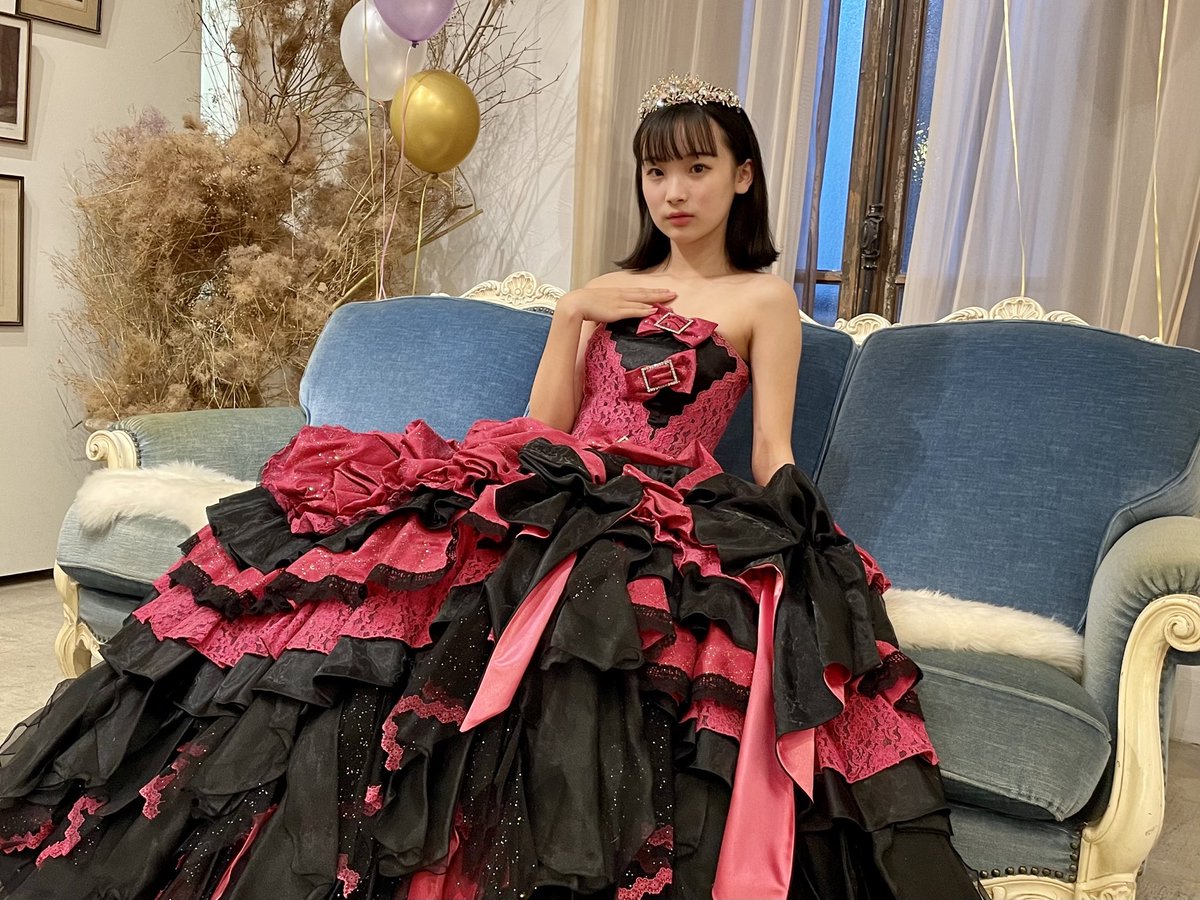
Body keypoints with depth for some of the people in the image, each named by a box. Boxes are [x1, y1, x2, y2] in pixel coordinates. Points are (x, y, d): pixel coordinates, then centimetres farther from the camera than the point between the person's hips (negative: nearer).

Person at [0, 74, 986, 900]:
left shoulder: (765, 298, 11)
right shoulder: (611, 287, 24)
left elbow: (773, 453, 1)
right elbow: (546, 424, 17)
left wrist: (785, 542, -17)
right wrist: (571, 316, 5)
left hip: (671, 514, -4)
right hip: (560, 489, 5)